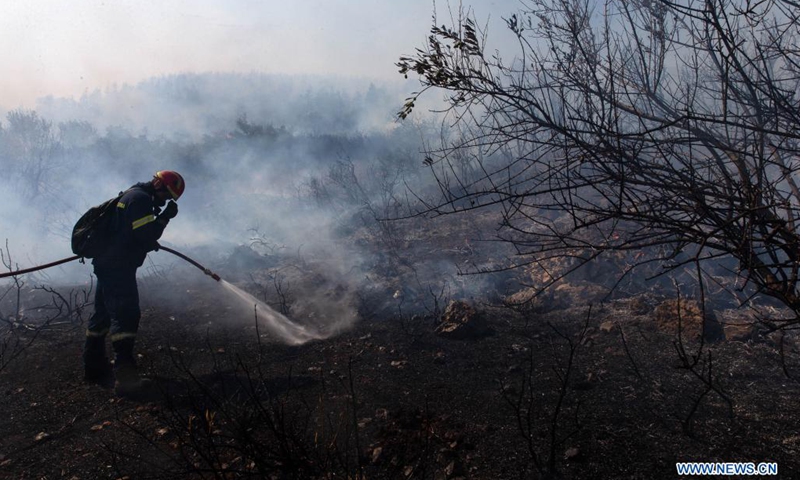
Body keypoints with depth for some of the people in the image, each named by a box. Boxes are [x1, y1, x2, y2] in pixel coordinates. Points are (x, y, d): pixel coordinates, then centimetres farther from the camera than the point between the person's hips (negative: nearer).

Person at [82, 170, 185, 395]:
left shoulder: (133, 196, 20)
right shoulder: (140, 198, -13)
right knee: (126, 315, -16)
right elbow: (145, 235, -21)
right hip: (118, 266, -11)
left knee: (104, 313, 17)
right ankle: (125, 376, -21)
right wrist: (165, 217, -12)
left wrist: (150, 242, 15)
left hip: (108, 264, 11)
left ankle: (94, 367, 29)